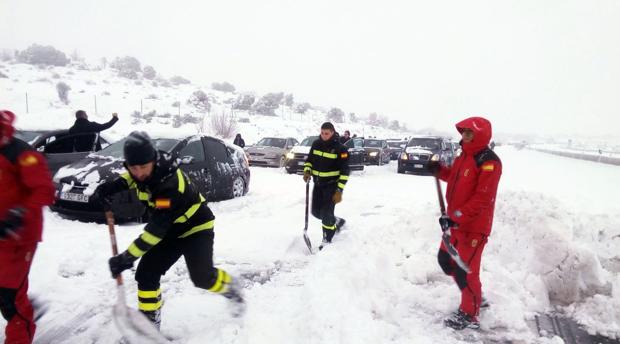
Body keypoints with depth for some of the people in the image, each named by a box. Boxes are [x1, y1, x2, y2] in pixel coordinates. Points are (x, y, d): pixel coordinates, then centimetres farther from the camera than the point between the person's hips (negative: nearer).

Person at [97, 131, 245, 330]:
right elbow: (133, 177, 14)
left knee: (202, 277, -15)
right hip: (170, 230, 7)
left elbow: (156, 228, -38)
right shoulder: (149, 168, -14)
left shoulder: (170, 183, -38)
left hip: (196, 227, -7)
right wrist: (114, 185, -7)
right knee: (146, 273, -4)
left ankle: (232, 288, 18)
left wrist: (127, 257, -36)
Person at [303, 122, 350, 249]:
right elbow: (309, 160, 14)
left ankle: (327, 240, 11)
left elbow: (345, 171, -15)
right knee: (316, 212, 12)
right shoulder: (316, 144, 2)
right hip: (318, 184, 6)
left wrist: (339, 191, -21)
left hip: (332, 185, -6)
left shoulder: (340, 148, -14)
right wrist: (307, 171, -8)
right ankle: (336, 222, 37)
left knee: (326, 213, -7)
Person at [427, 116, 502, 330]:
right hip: (456, 222, 10)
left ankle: (469, 314, 19)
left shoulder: (489, 162, -19)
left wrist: (456, 217, -26)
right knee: (446, 260, 18)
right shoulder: (464, 155, 10)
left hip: (474, 226, -9)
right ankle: (475, 296, 38)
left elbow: (482, 199, -24)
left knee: (465, 270, -2)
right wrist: (440, 171, 5)